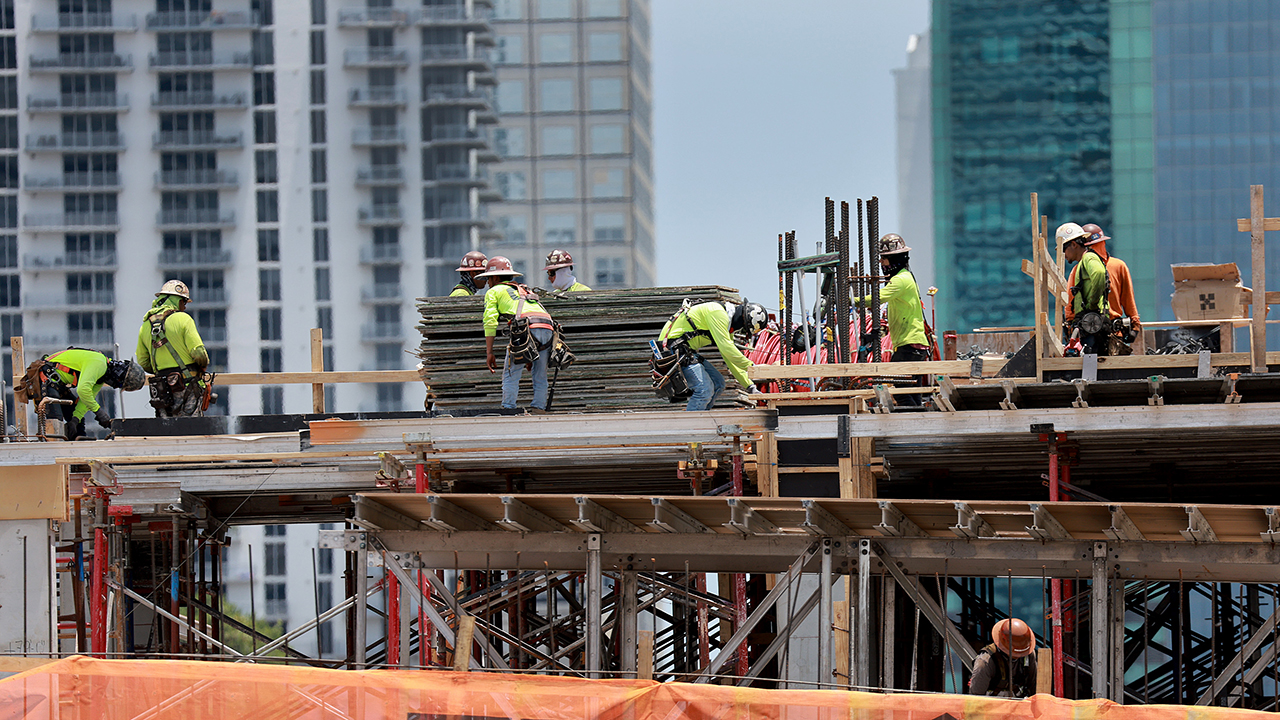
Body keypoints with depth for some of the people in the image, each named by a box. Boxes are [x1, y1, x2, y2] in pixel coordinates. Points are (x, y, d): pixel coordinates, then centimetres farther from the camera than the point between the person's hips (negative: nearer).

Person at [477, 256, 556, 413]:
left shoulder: (494, 291, 19)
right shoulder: (525, 290, 38)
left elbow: (490, 322, 7)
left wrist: (489, 353, 8)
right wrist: (530, 358, 44)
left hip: (525, 327, -6)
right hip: (548, 328, 6)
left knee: (511, 376, 2)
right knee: (540, 377, 14)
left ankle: (507, 412, -5)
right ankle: (538, 411, 8)